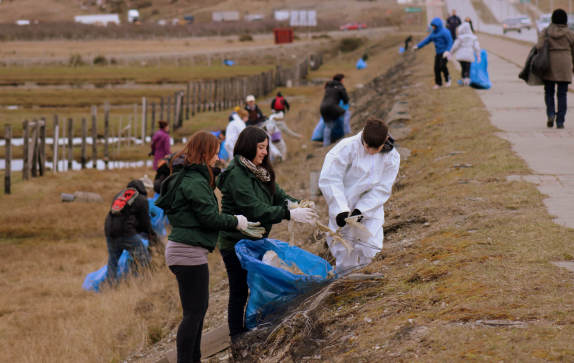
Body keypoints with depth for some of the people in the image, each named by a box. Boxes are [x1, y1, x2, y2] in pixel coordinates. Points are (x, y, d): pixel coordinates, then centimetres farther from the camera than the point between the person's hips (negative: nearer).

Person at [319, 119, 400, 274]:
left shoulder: (392, 157, -9)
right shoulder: (347, 147, -20)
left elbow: (382, 189, -8)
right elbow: (329, 179, -20)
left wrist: (361, 209, -21)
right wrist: (340, 209, -27)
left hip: (370, 205, 3)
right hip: (344, 204, -3)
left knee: (371, 244, -2)